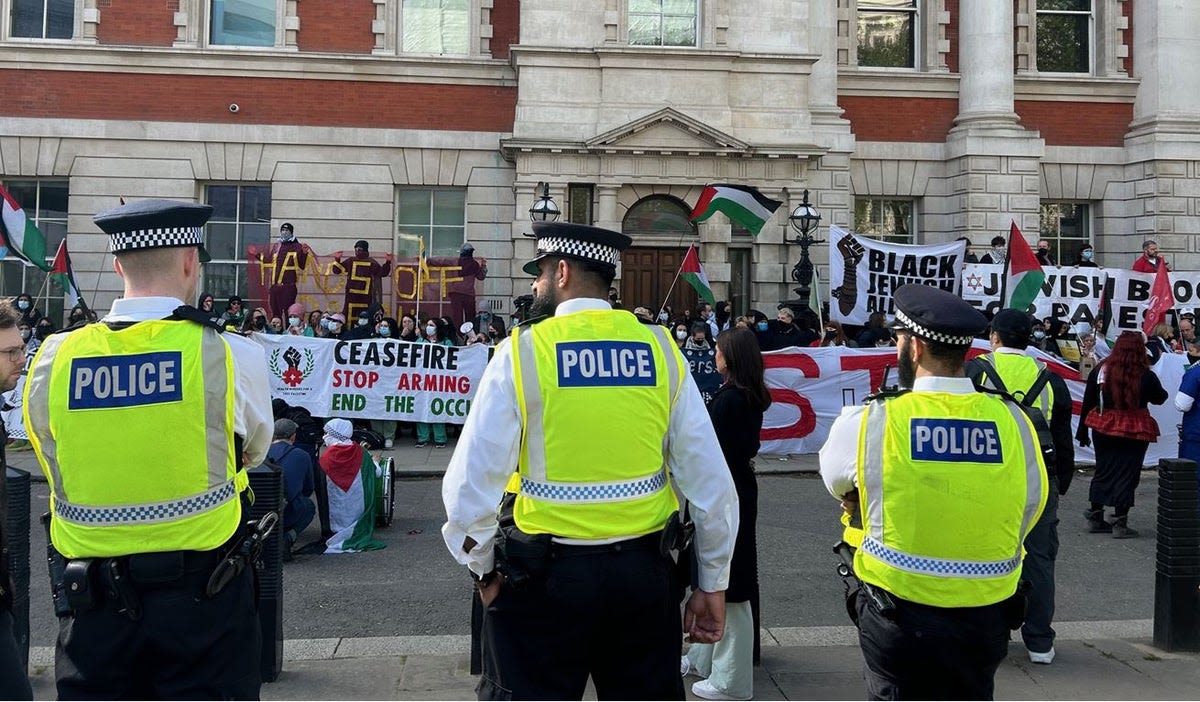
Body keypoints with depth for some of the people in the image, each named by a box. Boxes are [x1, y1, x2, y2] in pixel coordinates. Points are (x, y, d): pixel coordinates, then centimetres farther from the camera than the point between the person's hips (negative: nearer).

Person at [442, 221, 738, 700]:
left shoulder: (523, 350, -8)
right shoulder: (661, 349, 0)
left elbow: (471, 483, -12)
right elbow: (711, 482, -1)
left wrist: (483, 570, 4)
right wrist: (712, 585, 9)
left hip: (543, 574, -3)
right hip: (645, 574, 3)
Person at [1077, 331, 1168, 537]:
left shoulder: (1100, 370, -5)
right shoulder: (1146, 376, -14)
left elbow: (1087, 402, 0)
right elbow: (1159, 399, 4)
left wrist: (1082, 432, 9)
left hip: (1103, 429, 3)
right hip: (1135, 432, -3)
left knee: (1103, 472, 15)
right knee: (1127, 474, 5)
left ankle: (1095, 518, 22)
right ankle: (1120, 523, 8)